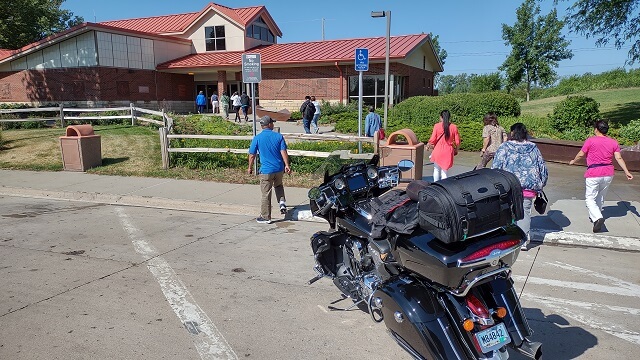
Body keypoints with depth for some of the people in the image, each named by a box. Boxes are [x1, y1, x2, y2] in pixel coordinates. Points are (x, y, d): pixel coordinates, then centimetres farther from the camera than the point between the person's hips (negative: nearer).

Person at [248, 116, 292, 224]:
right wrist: (287, 165, -3)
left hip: (266, 170, -2)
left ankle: (266, 217, 14)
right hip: (279, 169, 3)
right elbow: (283, 152, -6)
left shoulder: (257, 138, -4)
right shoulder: (278, 136, -1)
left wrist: (250, 167, 13)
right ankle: (282, 202, 10)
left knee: (266, 194, 6)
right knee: (279, 185, 31)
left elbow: (252, 155, 0)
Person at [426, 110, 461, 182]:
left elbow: (432, 140, -6)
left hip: (438, 151, -1)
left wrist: (428, 145, 15)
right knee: (444, 171, 10)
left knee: (437, 170, 15)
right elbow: (457, 142, 0)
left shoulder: (437, 126, -8)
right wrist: (456, 150, 18)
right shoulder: (454, 127, -4)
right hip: (448, 152, 1)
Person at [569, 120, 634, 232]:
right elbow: (619, 158, -2)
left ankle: (597, 218, -21)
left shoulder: (590, 141, -8)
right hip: (608, 174, 5)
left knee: (590, 198, 0)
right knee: (600, 197, 21)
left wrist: (573, 161, 15)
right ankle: (594, 217, 33)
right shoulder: (613, 142, 5)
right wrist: (627, 172, -1)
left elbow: (581, 154, -4)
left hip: (593, 174, -5)